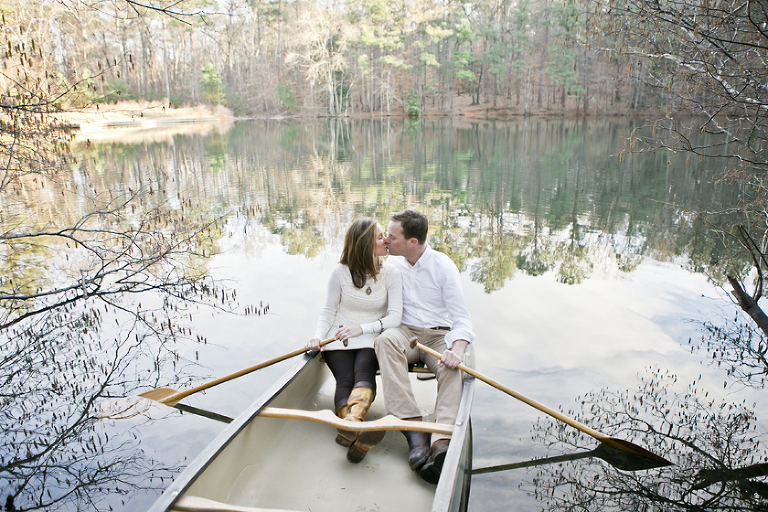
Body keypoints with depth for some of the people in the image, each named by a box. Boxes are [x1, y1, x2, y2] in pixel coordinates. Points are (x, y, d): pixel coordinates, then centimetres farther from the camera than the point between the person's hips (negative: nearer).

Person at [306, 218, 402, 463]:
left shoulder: (391, 273, 0)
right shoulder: (341, 272, -1)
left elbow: (394, 317, -7)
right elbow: (328, 311, 5)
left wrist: (362, 328, -20)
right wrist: (318, 336, -14)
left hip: (372, 341, -1)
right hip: (339, 340, 1)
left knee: (364, 370, -33)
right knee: (345, 379, -27)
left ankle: (351, 424, -59)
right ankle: (354, 428, -53)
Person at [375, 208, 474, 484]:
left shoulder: (443, 265, -7)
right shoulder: (391, 264, 5)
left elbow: (461, 318, -11)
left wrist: (457, 349, -30)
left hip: (439, 335, -1)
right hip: (405, 333, 2)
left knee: (451, 367, -35)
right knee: (385, 340, -34)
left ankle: (442, 443, -51)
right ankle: (415, 431, -44)